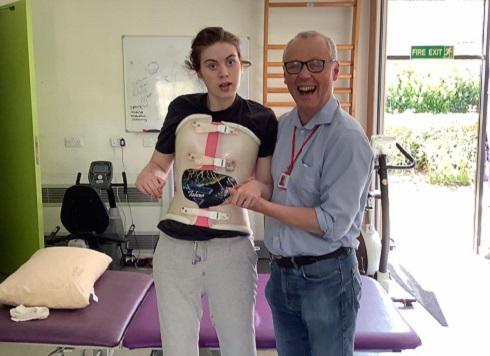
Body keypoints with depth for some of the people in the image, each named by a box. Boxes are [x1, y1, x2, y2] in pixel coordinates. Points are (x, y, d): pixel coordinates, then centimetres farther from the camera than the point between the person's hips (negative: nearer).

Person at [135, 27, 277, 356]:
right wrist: (149, 174, -11)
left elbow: (268, 187, 2)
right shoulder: (182, 109, 0)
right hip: (175, 246, 2)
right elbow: (159, 164, 12)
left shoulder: (262, 120, -4)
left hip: (232, 248, -1)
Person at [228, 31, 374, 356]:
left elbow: (333, 225, -20)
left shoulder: (347, 137, -18)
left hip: (326, 277, -6)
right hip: (281, 271, 6)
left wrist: (262, 206, -21)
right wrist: (255, 184, -4)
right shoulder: (282, 125, 3)